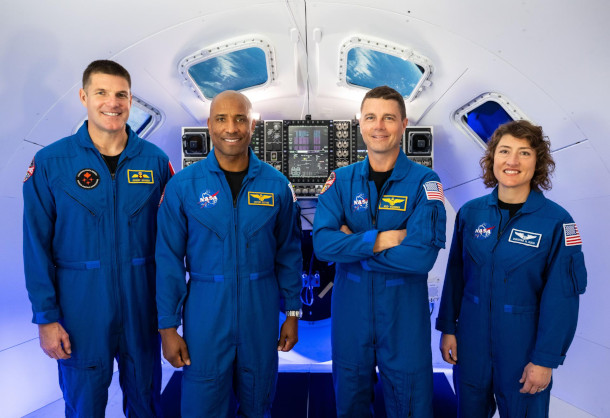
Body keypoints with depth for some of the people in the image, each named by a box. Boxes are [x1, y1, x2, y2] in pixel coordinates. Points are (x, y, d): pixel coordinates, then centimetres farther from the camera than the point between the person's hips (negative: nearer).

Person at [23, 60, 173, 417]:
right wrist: (46, 317, -6)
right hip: (80, 308, -1)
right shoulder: (50, 162, -6)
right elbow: (37, 246, -4)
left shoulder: (155, 160, -2)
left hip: (143, 305, 2)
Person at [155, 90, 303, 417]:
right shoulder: (182, 185, -6)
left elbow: (289, 253, 5)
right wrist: (167, 326, -3)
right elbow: (168, 259, -3)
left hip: (261, 312, 2)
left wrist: (293, 313, 6)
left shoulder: (276, 185, -2)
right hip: (205, 313, -1)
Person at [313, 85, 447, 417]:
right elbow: (322, 243, -14)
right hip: (350, 309, 3)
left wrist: (352, 245, -17)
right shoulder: (341, 180, -1)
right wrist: (381, 240, -21)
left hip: (404, 313, -2)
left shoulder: (424, 181, -8)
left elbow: (422, 255, -21)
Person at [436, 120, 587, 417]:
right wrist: (447, 328, 3)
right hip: (471, 339, 3)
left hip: (523, 344, -2)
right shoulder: (470, 213, -3)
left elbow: (562, 296, -10)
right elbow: (455, 275, 3)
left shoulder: (557, 221, -11)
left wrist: (546, 359, -10)